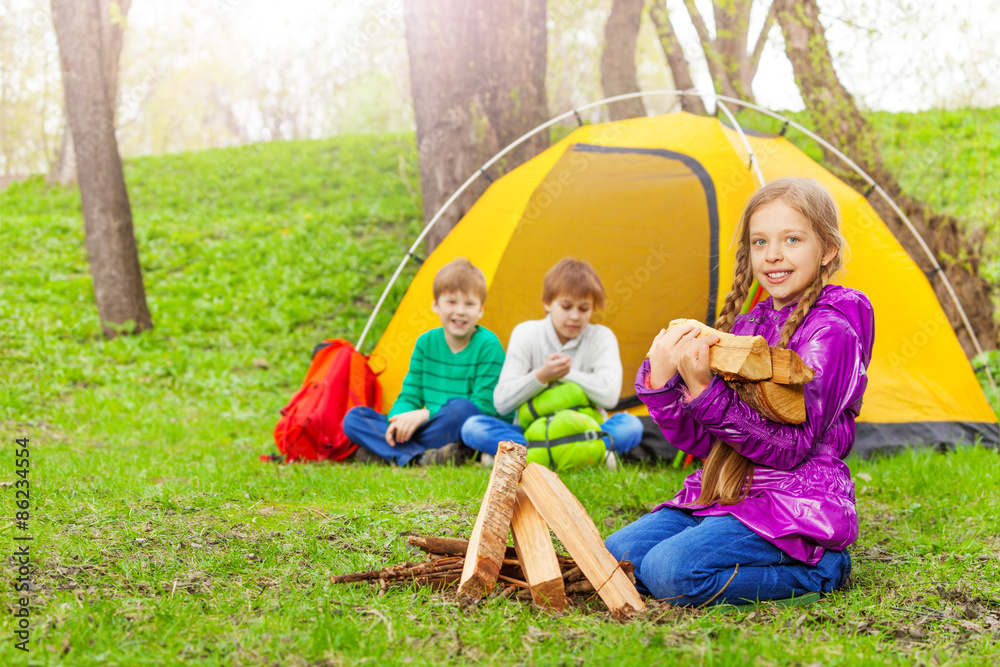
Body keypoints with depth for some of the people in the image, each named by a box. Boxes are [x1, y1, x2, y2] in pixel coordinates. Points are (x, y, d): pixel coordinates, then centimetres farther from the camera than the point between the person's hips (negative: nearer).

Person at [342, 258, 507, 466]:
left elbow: (484, 407, -14)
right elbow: (409, 395, 10)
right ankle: (421, 456, -28)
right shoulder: (426, 343, 8)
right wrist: (399, 419, -16)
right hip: (430, 429, 5)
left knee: (460, 407, -39)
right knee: (353, 419, -8)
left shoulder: (488, 346, -8)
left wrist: (424, 415, -18)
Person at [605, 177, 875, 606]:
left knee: (672, 570, -27)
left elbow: (790, 447, -20)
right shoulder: (749, 327, 13)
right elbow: (702, 441, 8)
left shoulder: (831, 331, -10)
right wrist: (660, 381, -9)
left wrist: (705, 390, -27)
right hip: (721, 495, 8)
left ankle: (817, 571, -7)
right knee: (617, 554, -8)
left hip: (794, 506, -8)